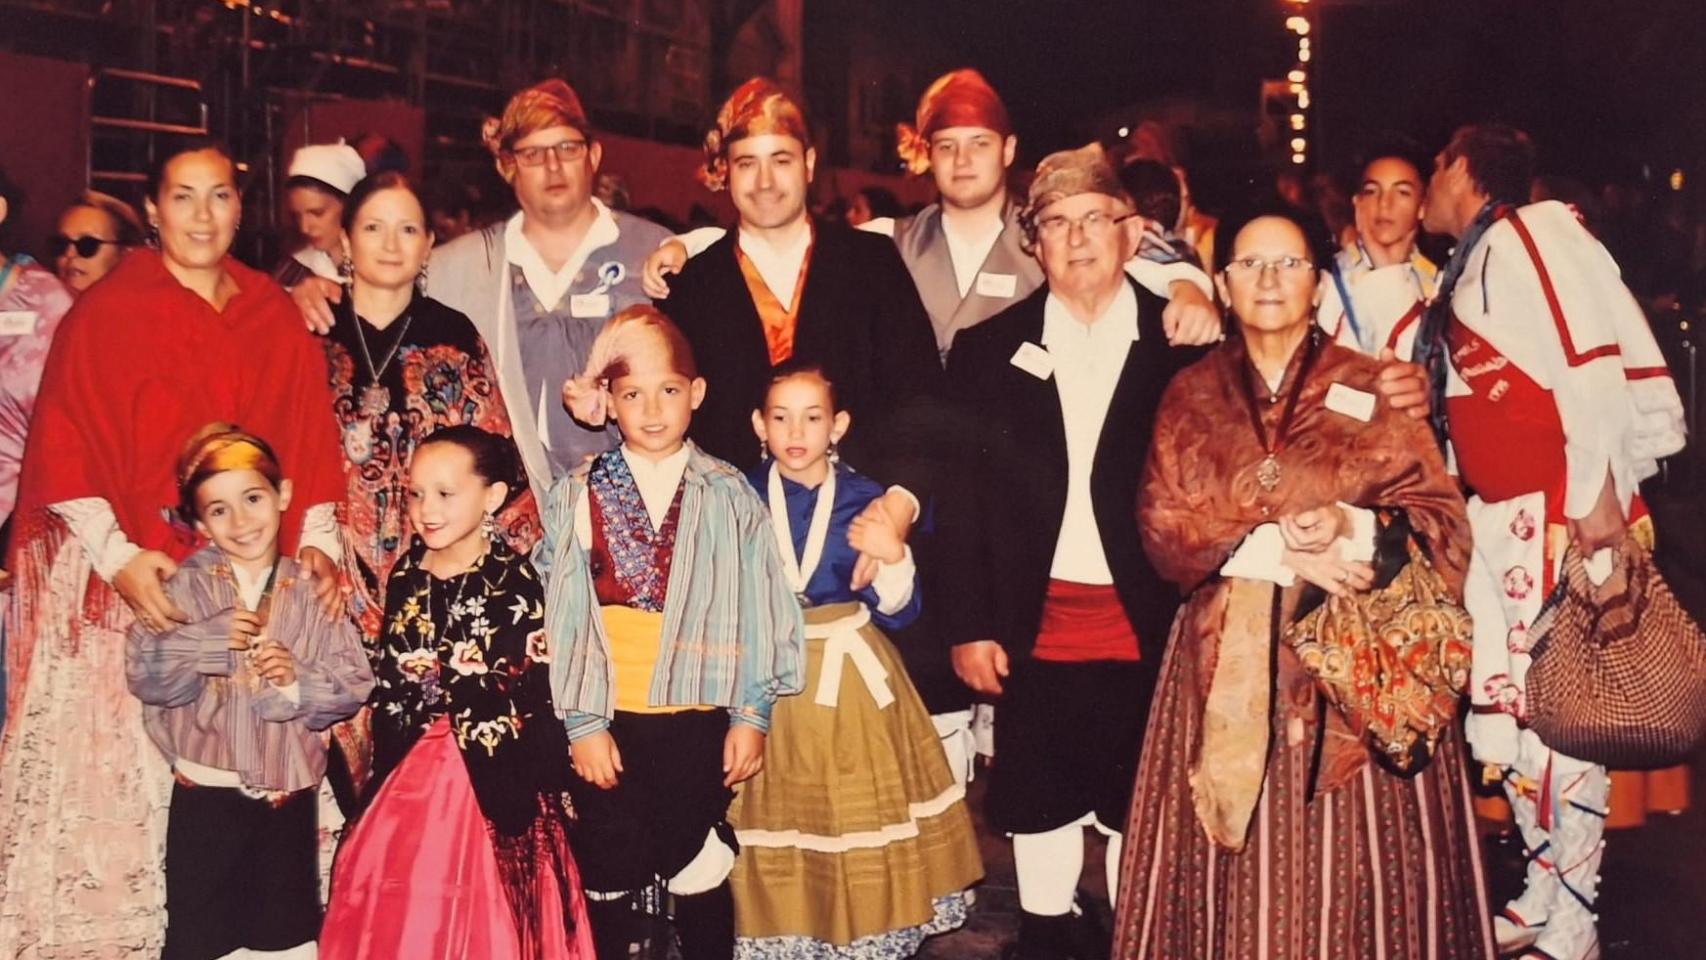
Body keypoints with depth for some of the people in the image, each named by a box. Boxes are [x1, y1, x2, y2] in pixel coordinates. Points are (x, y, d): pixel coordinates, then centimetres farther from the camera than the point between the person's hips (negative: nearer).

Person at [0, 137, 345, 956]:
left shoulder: (279, 321, 11)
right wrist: (117, 558, -16)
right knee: (123, 769, -2)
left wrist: (316, 542, -2)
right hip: (128, 585, -3)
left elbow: (310, 445, 11)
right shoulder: (106, 313, -1)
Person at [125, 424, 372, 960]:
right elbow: (142, 674, -11)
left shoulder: (313, 593, 1)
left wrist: (298, 681, -22)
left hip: (289, 798, 1)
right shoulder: (186, 588, -2)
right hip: (205, 795, -1)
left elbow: (354, 684, -5)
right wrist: (208, 640, -24)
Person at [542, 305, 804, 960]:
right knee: (608, 881, 9)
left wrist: (751, 715, -1)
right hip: (606, 721, 0)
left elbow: (756, 613, 1)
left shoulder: (728, 497, 1)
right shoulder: (577, 496, 0)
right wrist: (580, 723, -6)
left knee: (700, 876, 11)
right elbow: (560, 618, -2)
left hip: (698, 719, 0)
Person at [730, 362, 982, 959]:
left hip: (852, 681, 0)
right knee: (778, 817, 7)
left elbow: (896, 613, -3)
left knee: (860, 818, 6)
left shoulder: (867, 502, -3)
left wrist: (893, 559, -18)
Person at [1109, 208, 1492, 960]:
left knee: (1351, 854, 0)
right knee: (1232, 861, 3)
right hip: (1226, 659, 1)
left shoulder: (1370, 389, 4)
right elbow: (1164, 530, -1)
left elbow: (1442, 519, 0)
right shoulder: (1190, 396, 9)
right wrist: (1280, 548, -14)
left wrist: (1357, 528, -20)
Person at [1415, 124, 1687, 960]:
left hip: (1564, 513, -9)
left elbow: (1592, 365, -18)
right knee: (1501, 706, 12)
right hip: (1498, 516, 9)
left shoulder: (1531, 239, -7)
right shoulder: (1467, 266, 18)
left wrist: (1598, 494, -23)